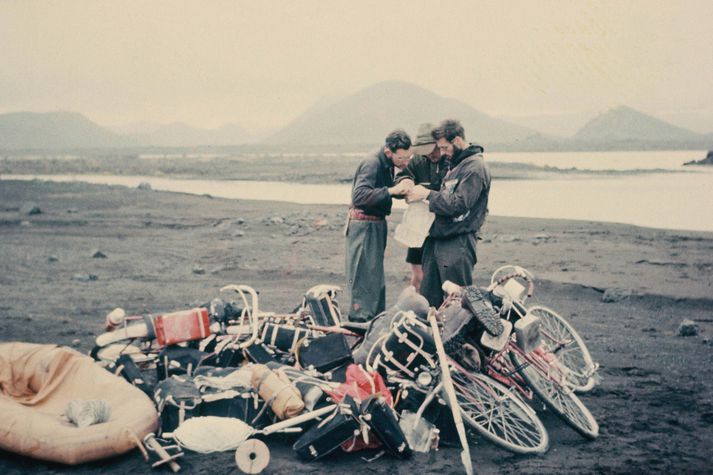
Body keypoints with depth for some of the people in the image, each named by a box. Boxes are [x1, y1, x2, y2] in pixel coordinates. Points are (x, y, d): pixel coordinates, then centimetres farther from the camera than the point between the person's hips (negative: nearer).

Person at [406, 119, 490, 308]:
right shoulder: (454, 164, 18)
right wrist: (420, 192, 6)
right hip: (436, 240, 9)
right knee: (428, 298, 11)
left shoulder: (475, 167, -12)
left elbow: (459, 204, -20)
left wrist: (428, 194, -13)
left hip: (457, 244, -9)